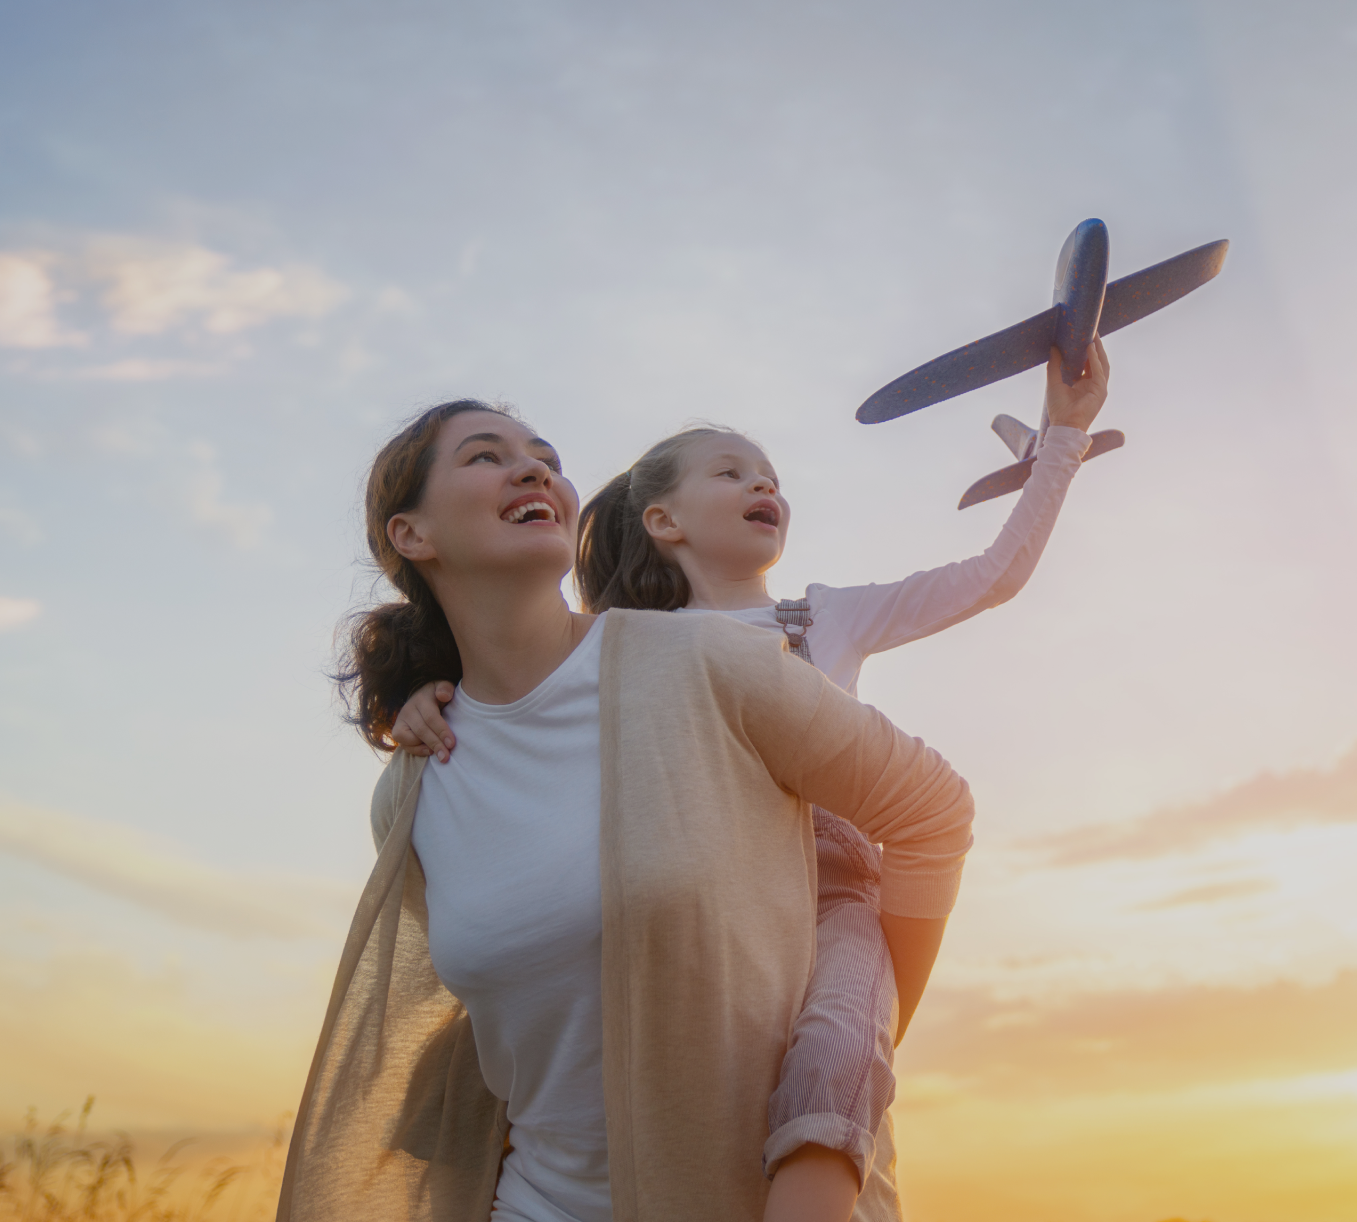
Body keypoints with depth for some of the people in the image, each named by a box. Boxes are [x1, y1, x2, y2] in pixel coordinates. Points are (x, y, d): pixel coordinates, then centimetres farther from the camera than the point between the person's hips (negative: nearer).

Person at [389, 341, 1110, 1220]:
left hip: (829, 901, -1)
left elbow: (998, 573, 21)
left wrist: (1066, 428, 21)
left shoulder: (832, 619, 18)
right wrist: (433, 706, -7)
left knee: (831, 1057, -34)